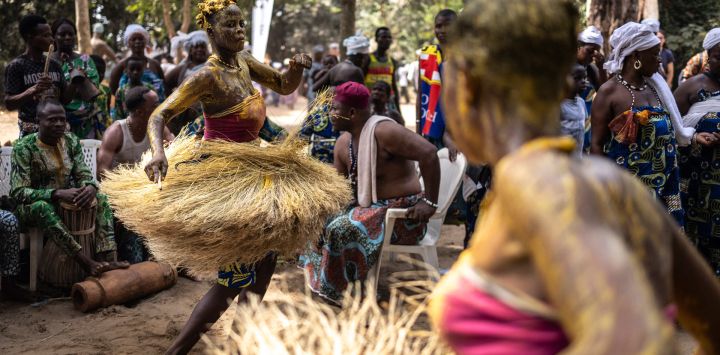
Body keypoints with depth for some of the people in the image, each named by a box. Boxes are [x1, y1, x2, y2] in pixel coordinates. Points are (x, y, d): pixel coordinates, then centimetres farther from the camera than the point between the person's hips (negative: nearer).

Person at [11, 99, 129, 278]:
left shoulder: (71, 142, -1)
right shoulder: (24, 148, -18)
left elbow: (83, 174, 3)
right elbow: (18, 192, -24)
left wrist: (90, 187, -24)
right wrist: (58, 193, -36)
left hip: (64, 201, 6)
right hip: (32, 207, -6)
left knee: (101, 200, -14)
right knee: (41, 207, -38)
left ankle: (108, 260, -30)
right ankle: (87, 263, -44)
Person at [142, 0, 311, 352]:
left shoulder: (244, 61, 2)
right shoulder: (208, 76, -21)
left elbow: (284, 86, 13)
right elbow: (159, 116, -26)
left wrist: (297, 67, -9)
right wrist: (158, 152, -46)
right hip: (221, 176, -9)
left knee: (265, 256, 21)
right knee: (233, 277, -8)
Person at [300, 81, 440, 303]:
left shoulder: (383, 131, -19)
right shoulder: (344, 143, 9)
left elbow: (428, 153, -26)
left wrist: (430, 202, -26)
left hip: (402, 212, -9)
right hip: (370, 208, 9)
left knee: (342, 230, -26)